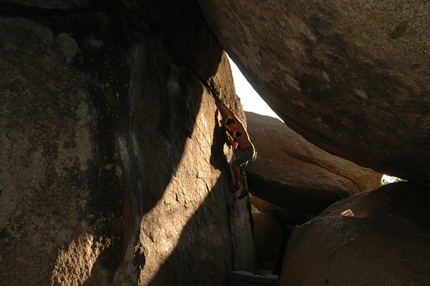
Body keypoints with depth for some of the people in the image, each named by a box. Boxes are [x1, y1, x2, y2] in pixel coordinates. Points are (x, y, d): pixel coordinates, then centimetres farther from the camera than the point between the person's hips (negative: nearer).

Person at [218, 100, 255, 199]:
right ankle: (245, 190, 20)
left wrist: (223, 106, -6)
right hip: (244, 152, 10)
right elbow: (234, 146, 24)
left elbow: (232, 115, -13)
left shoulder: (240, 126, -4)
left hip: (249, 150, -10)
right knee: (241, 171, 12)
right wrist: (229, 137, 15)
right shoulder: (234, 134, 18)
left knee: (234, 164, -21)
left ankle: (236, 184, -13)